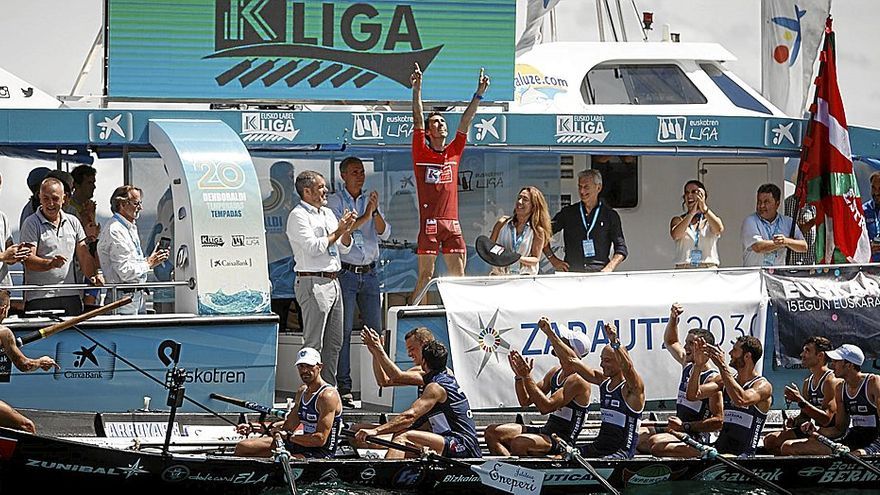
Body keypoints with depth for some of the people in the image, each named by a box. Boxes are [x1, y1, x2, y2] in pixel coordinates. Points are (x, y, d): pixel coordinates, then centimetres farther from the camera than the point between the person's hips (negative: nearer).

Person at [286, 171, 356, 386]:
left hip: (332, 280, 9)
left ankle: (330, 387, 15)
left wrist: (347, 230, 1)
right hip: (313, 283, -9)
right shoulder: (298, 216, -7)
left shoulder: (328, 213, 18)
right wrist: (338, 231, -10)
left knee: (334, 343, 10)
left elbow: (344, 248, 19)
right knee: (313, 343, -9)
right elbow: (314, 247, -17)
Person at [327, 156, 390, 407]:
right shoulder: (334, 201, 1)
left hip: (369, 273, 5)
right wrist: (365, 216, -16)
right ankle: (343, 387, -5)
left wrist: (375, 212, -13)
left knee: (375, 330, 3)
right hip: (345, 272, -5)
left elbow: (384, 233, 4)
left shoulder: (370, 201, 13)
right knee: (344, 331, -6)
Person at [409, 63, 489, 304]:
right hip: (430, 222, -4)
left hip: (453, 222, 4)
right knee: (425, 276, -7)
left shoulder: (454, 152, 15)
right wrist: (417, 89, -14)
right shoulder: (421, 153, 4)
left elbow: (466, 121, 12)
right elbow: (417, 120, -5)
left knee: (458, 275, 2)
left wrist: (479, 94, 6)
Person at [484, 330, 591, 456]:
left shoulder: (578, 380, -16)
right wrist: (519, 376, -1)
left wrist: (527, 377, -23)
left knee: (519, 443, -36)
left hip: (562, 440, -9)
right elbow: (525, 401, 16)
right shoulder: (556, 372, 12)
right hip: (545, 430, 9)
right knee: (491, 432, -2)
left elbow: (546, 407, -25)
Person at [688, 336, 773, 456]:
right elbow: (693, 395, 7)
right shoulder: (723, 380, 15)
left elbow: (741, 400, -24)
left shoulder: (763, 386, -4)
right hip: (719, 450, 5)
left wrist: (722, 366, -23)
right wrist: (698, 366, -5)